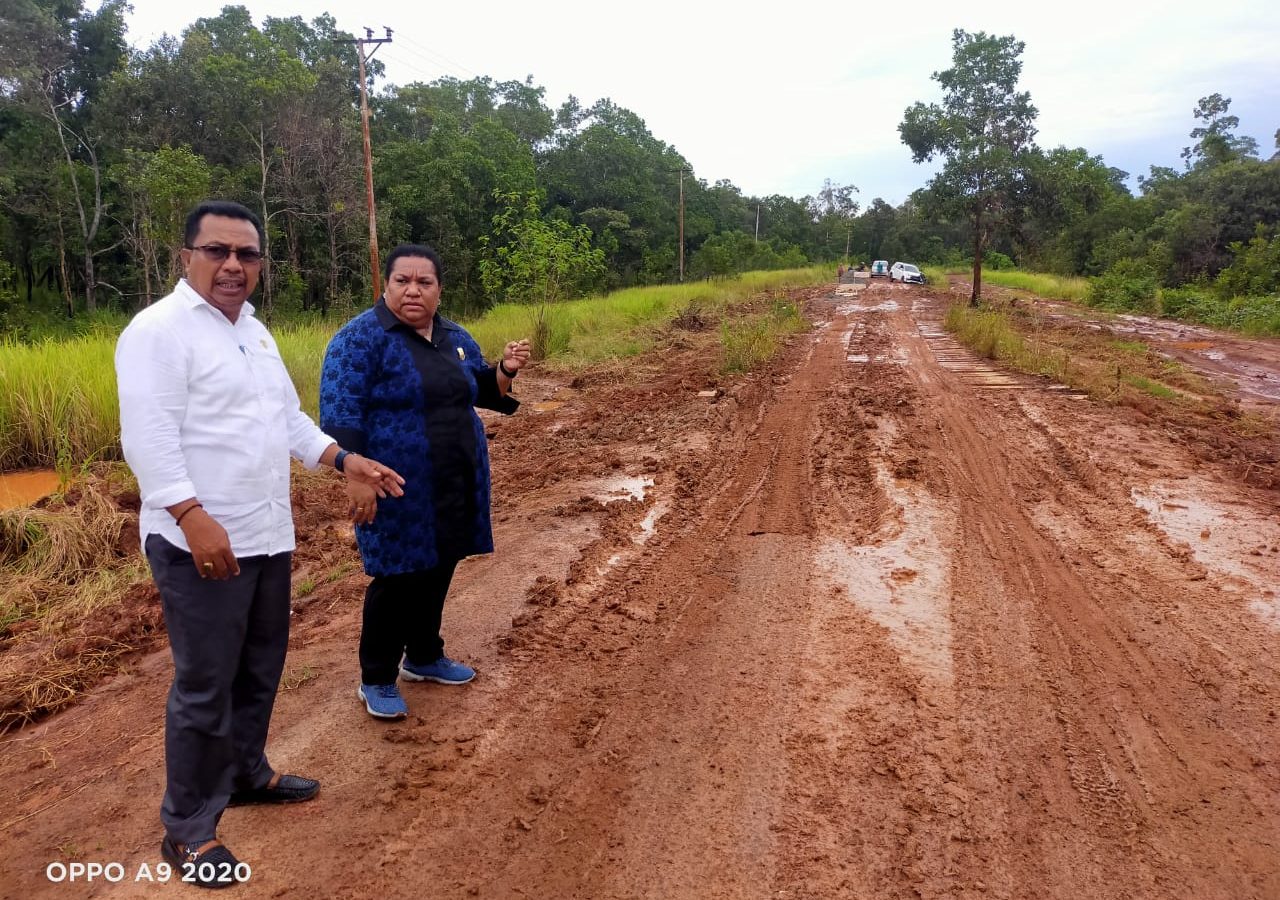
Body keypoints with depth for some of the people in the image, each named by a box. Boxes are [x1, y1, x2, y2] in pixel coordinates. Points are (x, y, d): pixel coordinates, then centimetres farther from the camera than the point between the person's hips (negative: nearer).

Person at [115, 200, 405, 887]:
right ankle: (187, 826, 17)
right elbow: (149, 437, -21)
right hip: (201, 544, -8)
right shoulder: (160, 329, -13)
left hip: (267, 537, 9)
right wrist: (195, 519, -28)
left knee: (261, 668, 19)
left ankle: (246, 773, 39)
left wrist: (345, 460, 9)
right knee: (205, 686, 0)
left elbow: (287, 418, 20)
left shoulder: (254, 330, 14)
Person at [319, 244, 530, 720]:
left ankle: (424, 656, 34)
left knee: (437, 573, 16)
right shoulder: (361, 337, -12)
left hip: (454, 486, 7)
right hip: (399, 490, -6)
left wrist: (505, 370, -2)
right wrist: (356, 477, -24)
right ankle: (376, 680, 17)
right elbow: (339, 414, -16)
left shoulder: (455, 337, 9)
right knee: (398, 579, 0)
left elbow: (481, 391, 19)